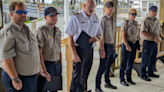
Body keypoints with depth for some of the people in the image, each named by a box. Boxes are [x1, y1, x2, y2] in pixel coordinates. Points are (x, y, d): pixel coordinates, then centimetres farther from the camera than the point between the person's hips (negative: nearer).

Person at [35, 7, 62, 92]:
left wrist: (60, 65, 13)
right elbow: (39, 53, -16)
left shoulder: (58, 31, 9)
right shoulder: (41, 31, -13)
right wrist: (44, 70, -17)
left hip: (57, 65, 7)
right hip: (46, 65, -7)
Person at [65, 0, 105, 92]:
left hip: (90, 50, 5)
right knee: (77, 77, -6)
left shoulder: (95, 18, 9)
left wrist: (97, 37, -8)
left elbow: (101, 34, 15)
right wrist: (74, 53, -16)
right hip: (80, 49, -5)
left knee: (85, 76, 15)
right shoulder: (76, 18, -8)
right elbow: (70, 37, -10)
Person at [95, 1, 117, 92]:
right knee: (102, 67, -4)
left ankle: (107, 83, 31)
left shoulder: (113, 20, 13)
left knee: (108, 66, 17)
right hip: (106, 45, -8)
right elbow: (101, 34, -15)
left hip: (111, 45, 8)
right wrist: (102, 49, -17)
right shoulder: (104, 19, -12)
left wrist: (114, 46, 17)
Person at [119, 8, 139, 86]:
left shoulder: (136, 23, 10)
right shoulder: (125, 23, -11)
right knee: (124, 63, 2)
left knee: (130, 62, 13)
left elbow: (137, 34, 15)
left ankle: (129, 78, 24)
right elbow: (123, 35, -17)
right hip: (126, 44, -7)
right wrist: (127, 46, -24)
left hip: (134, 45, 7)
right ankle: (122, 79, 12)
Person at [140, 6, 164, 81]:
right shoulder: (146, 21, -14)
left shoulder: (157, 21, 12)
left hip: (155, 43, 8)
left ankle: (150, 73, 32)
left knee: (153, 59, 17)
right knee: (146, 59, 1)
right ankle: (143, 75, 13)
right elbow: (143, 32, -25)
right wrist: (153, 38, -33)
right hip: (148, 42, -8)